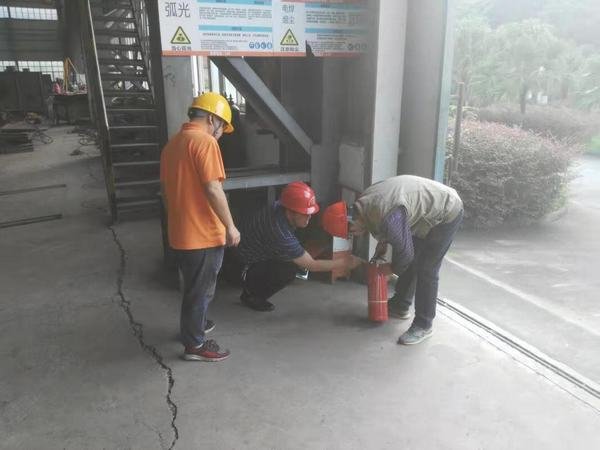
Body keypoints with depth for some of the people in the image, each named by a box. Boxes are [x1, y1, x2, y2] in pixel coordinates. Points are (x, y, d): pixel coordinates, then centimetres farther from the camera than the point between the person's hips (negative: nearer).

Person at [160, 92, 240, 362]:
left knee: (194, 286, 25)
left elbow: (165, 189, 17)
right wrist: (230, 226, -15)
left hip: (180, 232, 9)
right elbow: (213, 190, -23)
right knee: (201, 289, 6)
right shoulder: (205, 142, -16)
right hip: (203, 234, -8)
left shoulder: (172, 143, 11)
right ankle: (195, 345, 19)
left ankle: (194, 325, 42)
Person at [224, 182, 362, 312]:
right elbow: (311, 265, -23)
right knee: (288, 270, -23)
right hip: (237, 267, -8)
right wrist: (344, 263, -15)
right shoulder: (280, 233, -34)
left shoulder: (279, 206, -12)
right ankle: (251, 296, -1)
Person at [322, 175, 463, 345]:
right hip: (430, 208, 9)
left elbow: (404, 251, -24)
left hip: (446, 213, -9)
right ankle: (399, 306, 31)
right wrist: (382, 243, 6)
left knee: (426, 270, -6)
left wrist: (392, 269, -6)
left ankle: (424, 325, 7)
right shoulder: (363, 203, -7)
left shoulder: (386, 217, -36)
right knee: (410, 262, 16)